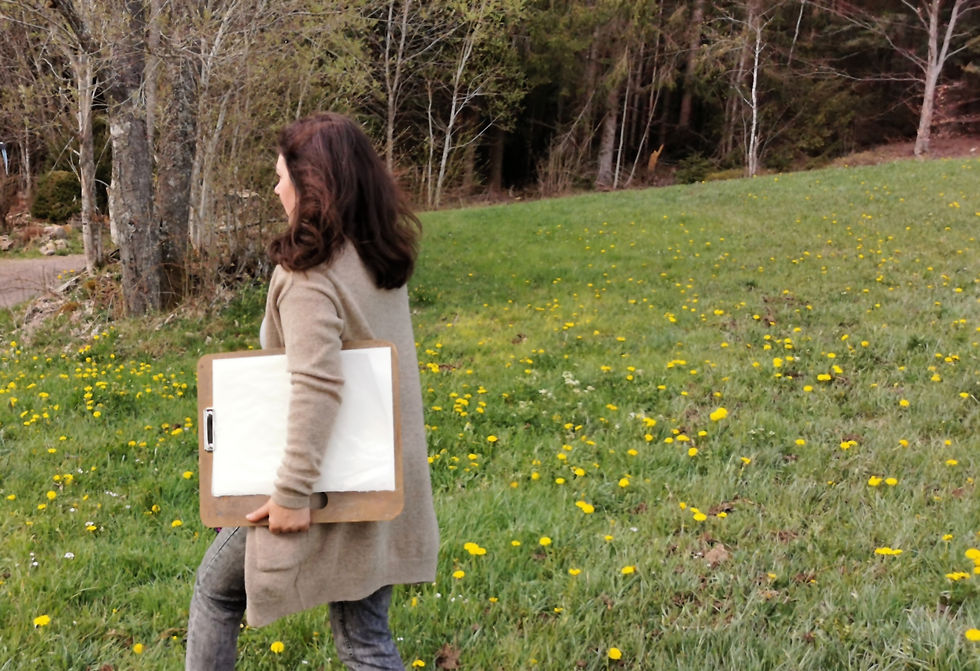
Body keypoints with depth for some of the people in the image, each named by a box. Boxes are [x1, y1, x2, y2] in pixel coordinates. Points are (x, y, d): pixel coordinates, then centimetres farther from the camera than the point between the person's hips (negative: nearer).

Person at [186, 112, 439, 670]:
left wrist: (292, 492, -26)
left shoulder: (310, 274, -20)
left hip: (329, 486, -7)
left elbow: (317, 388, -29)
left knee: (220, 589, 19)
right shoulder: (384, 258, 4)